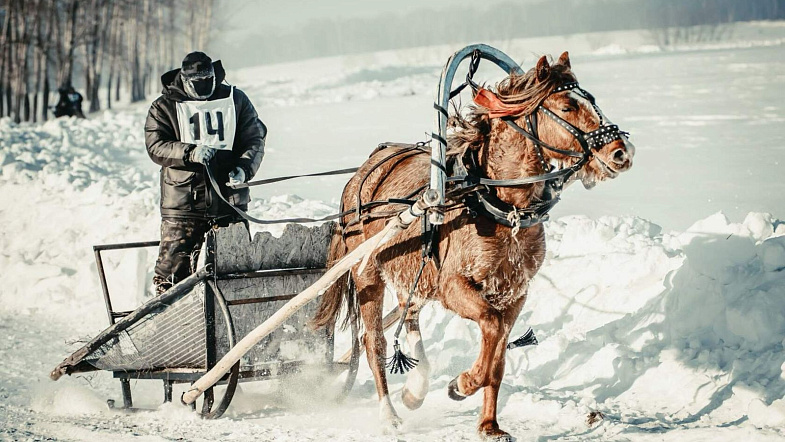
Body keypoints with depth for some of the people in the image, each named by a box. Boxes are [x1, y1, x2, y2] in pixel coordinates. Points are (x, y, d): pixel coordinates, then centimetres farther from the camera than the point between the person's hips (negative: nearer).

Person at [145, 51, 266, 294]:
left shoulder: (236, 101, 11)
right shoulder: (165, 107, 5)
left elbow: (254, 140, 10)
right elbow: (156, 146, -6)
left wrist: (244, 168, -10)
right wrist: (190, 153, -24)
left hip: (229, 195, 2)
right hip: (182, 200, -2)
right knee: (174, 260, -5)